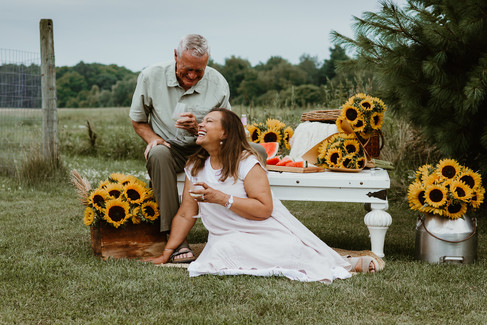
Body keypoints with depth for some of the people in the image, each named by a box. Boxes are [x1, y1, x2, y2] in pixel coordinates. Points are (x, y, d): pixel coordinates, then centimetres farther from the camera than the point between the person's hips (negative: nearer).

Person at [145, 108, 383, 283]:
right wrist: (166, 254, 5)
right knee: (223, 251, -31)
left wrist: (222, 198, -22)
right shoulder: (194, 167, 9)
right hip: (229, 238, 4)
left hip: (266, 232, -4)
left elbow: (264, 209, -16)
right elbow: (185, 215, 11)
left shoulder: (246, 162, -8)